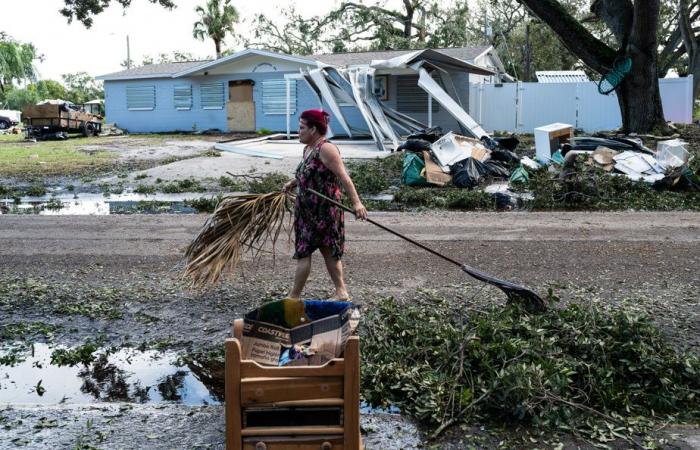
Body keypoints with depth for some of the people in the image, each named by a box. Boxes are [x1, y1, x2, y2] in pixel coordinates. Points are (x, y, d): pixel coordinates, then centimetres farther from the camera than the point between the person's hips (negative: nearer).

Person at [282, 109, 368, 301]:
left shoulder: (326, 149, -17)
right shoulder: (308, 149, 11)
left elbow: (344, 177, -25)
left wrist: (356, 202, -31)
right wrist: (292, 183, 23)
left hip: (323, 211, -9)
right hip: (308, 209, 9)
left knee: (304, 251, -4)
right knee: (329, 251, 13)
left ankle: (294, 297, 5)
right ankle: (341, 292, 22)